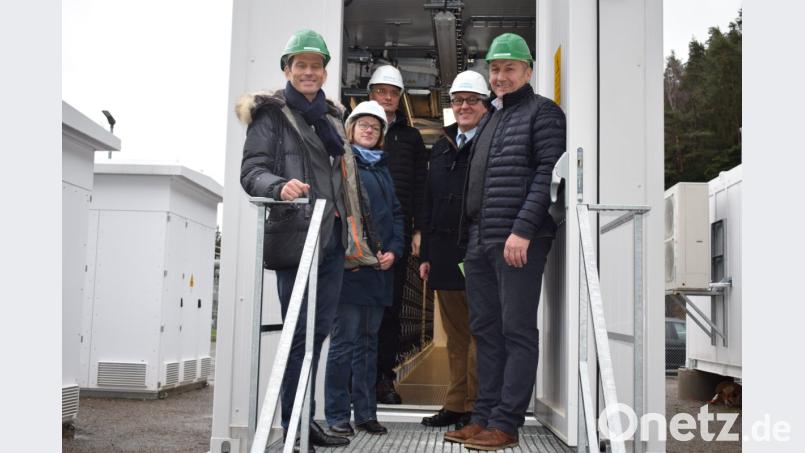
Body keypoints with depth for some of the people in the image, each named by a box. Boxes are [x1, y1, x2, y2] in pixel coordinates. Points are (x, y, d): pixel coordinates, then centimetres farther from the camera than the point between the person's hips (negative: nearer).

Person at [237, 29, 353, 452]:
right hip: (295, 235, -7)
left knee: (320, 328, 9)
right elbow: (252, 171, -9)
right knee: (300, 330, -7)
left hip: (330, 236, 7)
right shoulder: (271, 114, -1)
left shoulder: (330, 116, 20)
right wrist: (280, 186, -30)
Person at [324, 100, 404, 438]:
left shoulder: (382, 169, 21)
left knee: (369, 340, 10)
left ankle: (366, 413, 16)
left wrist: (394, 250, 2)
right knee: (345, 340, -5)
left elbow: (396, 213, 18)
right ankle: (337, 416, 3)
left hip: (381, 267, 6)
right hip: (349, 266, -6)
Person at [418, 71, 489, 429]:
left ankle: (476, 407, 7)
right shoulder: (441, 147, 18)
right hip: (444, 255, 7)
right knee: (455, 335, 12)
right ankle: (455, 404, 20)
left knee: (480, 332, -1)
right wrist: (426, 254, 16)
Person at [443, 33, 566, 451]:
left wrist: (523, 230, -20)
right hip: (480, 242, 9)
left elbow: (549, 173, -12)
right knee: (486, 330, 10)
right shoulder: (490, 120, 23)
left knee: (517, 331, -5)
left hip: (518, 242, -8)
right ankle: (484, 417, 16)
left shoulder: (542, 111, -1)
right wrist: (471, 235, 16)